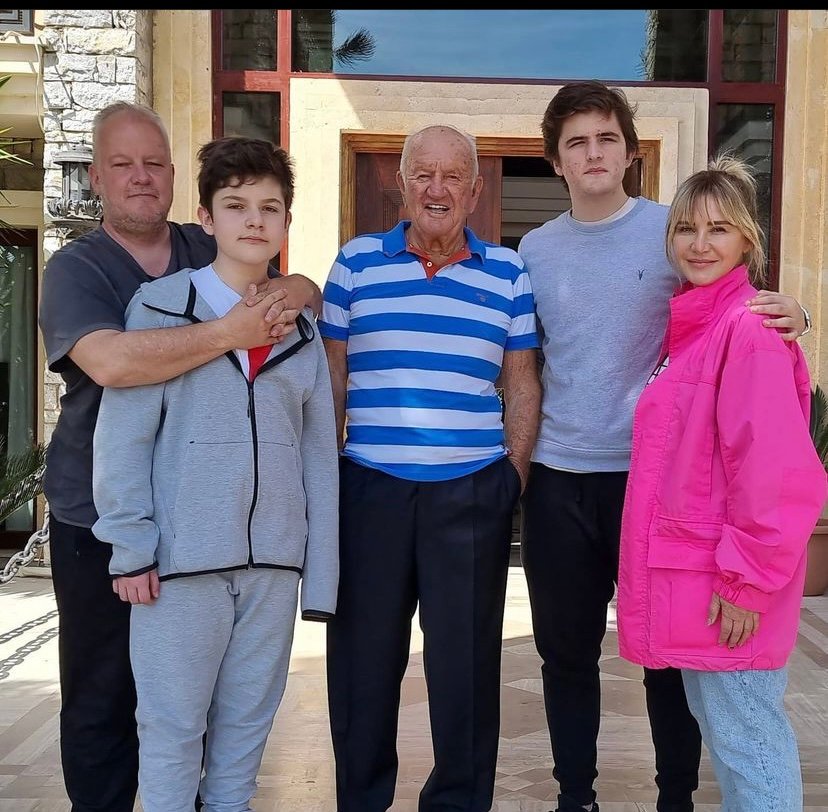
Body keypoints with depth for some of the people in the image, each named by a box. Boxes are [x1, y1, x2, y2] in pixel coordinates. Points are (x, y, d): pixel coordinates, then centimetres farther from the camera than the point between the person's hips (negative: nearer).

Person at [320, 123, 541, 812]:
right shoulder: (356, 262, 5)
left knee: (465, 658, 8)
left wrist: (514, 475, 1)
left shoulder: (508, 274, 6)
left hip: (473, 494, 0)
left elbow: (522, 386, 9)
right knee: (363, 653, 11)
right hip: (369, 488, 1)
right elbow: (330, 377, 7)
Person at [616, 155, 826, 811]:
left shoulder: (750, 329, -17)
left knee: (746, 743, 3)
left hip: (728, 585, -9)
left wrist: (747, 581, -19)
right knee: (716, 724, 20)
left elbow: (775, 473, -22)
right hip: (687, 575, 9)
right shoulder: (692, 325, 12)